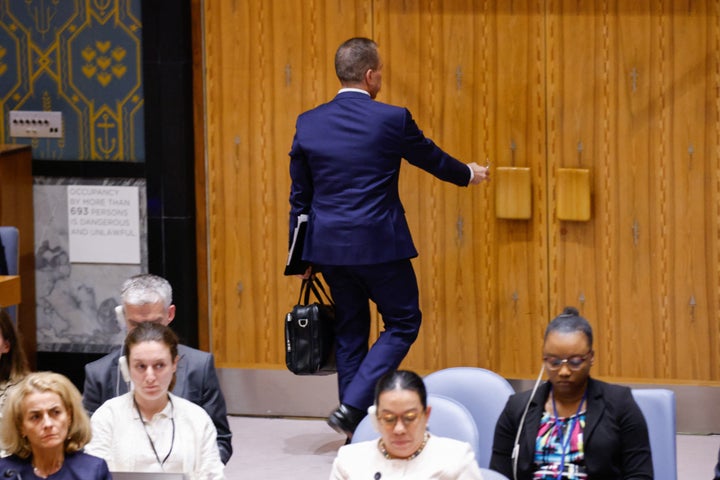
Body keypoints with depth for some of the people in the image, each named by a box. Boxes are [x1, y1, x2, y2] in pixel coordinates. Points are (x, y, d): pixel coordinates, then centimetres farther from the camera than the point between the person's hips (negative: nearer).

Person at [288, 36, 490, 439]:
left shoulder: (308, 124, 2)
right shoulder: (391, 120, -10)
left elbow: (300, 197, 8)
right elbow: (432, 158, 7)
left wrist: (303, 255, 17)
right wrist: (467, 174, 29)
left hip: (328, 246, 5)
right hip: (379, 246, -5)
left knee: (350, 330, 15)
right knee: (403, 323, 8)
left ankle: (357, 429, 16)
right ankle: (352, 407, -7)